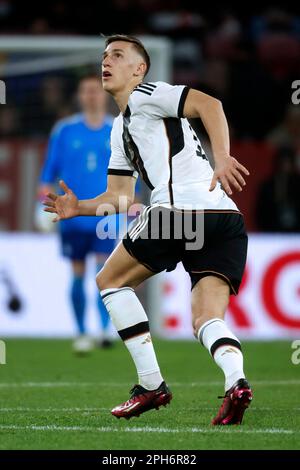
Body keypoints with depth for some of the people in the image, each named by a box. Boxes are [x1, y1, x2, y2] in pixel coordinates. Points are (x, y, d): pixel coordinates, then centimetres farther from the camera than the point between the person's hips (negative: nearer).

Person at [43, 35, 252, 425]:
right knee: (207, 319, 1)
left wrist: (222, 158, -24)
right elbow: (120, 197, 34)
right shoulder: (120, 130, 33)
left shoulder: (144, 96, 5)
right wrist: (77, 208, 20)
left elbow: (208, 104, -11)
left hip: (181, 208, -9)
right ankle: (236, 380, -30)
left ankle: (151, 384, 3)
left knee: (111, 279, 9)